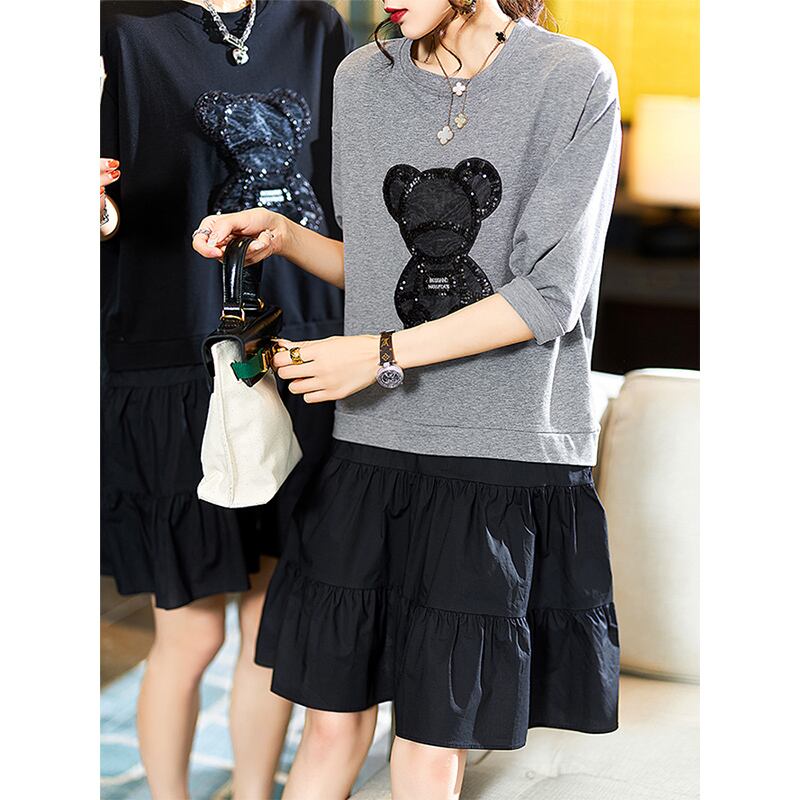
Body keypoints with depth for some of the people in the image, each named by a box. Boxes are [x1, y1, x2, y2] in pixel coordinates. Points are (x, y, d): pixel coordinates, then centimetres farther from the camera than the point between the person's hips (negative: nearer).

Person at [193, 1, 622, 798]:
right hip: (374, 448, 3)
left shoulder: (574, 80, -5)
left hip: (507, 462, -3)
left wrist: (383, 354, -13)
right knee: (333, 721, 9)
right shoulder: (361, 79, 8)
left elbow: (549, 296, -11)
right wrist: (282, 234, 0)